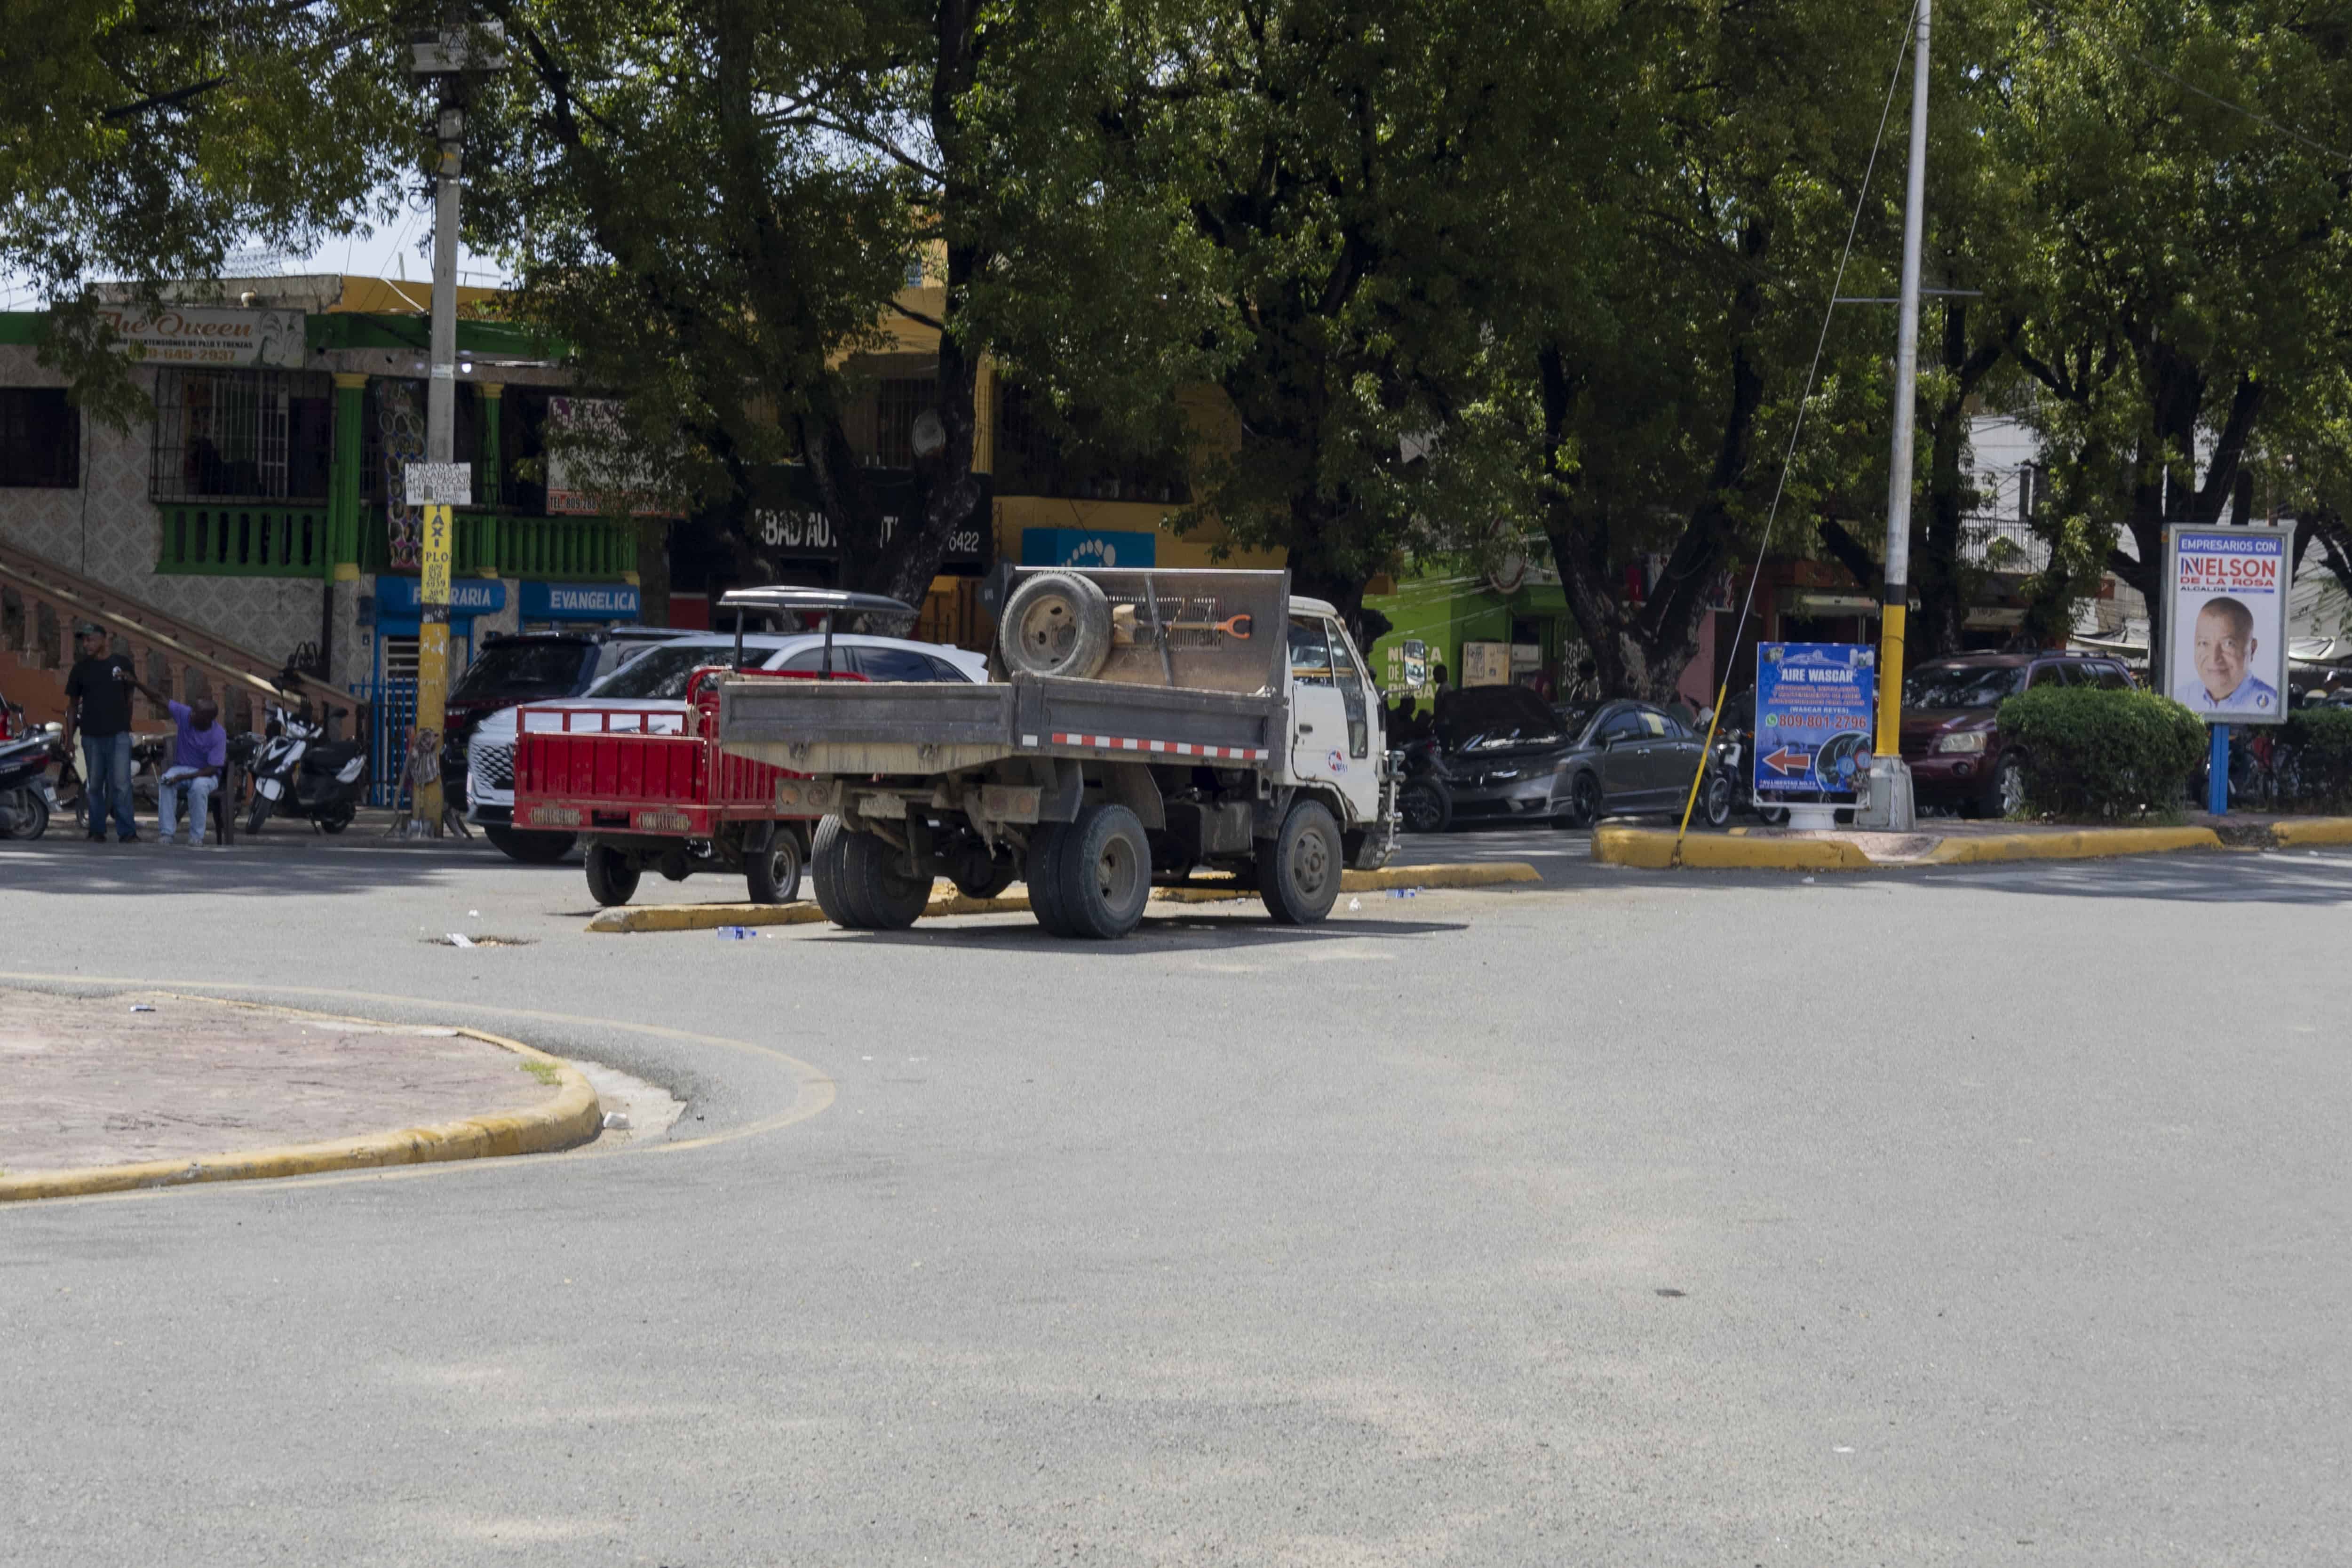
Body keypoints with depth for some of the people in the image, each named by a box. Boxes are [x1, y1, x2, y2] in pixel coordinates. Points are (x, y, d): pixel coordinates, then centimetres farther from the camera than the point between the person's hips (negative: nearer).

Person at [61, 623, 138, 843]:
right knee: (95, 785, 5)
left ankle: (126, 832, -10)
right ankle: (97, 831, 11)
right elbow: (72, 705, 10)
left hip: (118, 734, -2)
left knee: (121, 784, -9)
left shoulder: (122, 664, 4)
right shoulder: (81, 668, 6)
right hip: (92, 735, 2)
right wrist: (69, 737, 5)